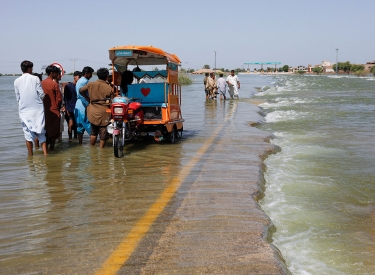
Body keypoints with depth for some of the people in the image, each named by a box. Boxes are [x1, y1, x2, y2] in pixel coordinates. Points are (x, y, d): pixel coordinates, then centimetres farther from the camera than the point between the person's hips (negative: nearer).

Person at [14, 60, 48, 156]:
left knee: (28, 133, 7)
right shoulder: (35, 78, -5)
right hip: (37, 109, -1)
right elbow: (41, 94, -5)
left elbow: (17, 97, 7)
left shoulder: (17, 81, 1)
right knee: (41, 132, 7)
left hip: (24, 110, 1)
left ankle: (30, 155, 12)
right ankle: (45, 152, -1)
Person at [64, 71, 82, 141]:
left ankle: (76, 138, 15)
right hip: (70, 109, -3)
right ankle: (70, 138, -1)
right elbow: (65, 98, 0)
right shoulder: (68, 86, 1)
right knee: (71, 124, -10)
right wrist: (67, 109, -7)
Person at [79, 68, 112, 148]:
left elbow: (81, 90, 13)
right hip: (104, 114, -3)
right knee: (103, 133, 6)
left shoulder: (91, 85, -2)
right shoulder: (109, 88, -9)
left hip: (93, 113, 4)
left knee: (93, 132, 18)